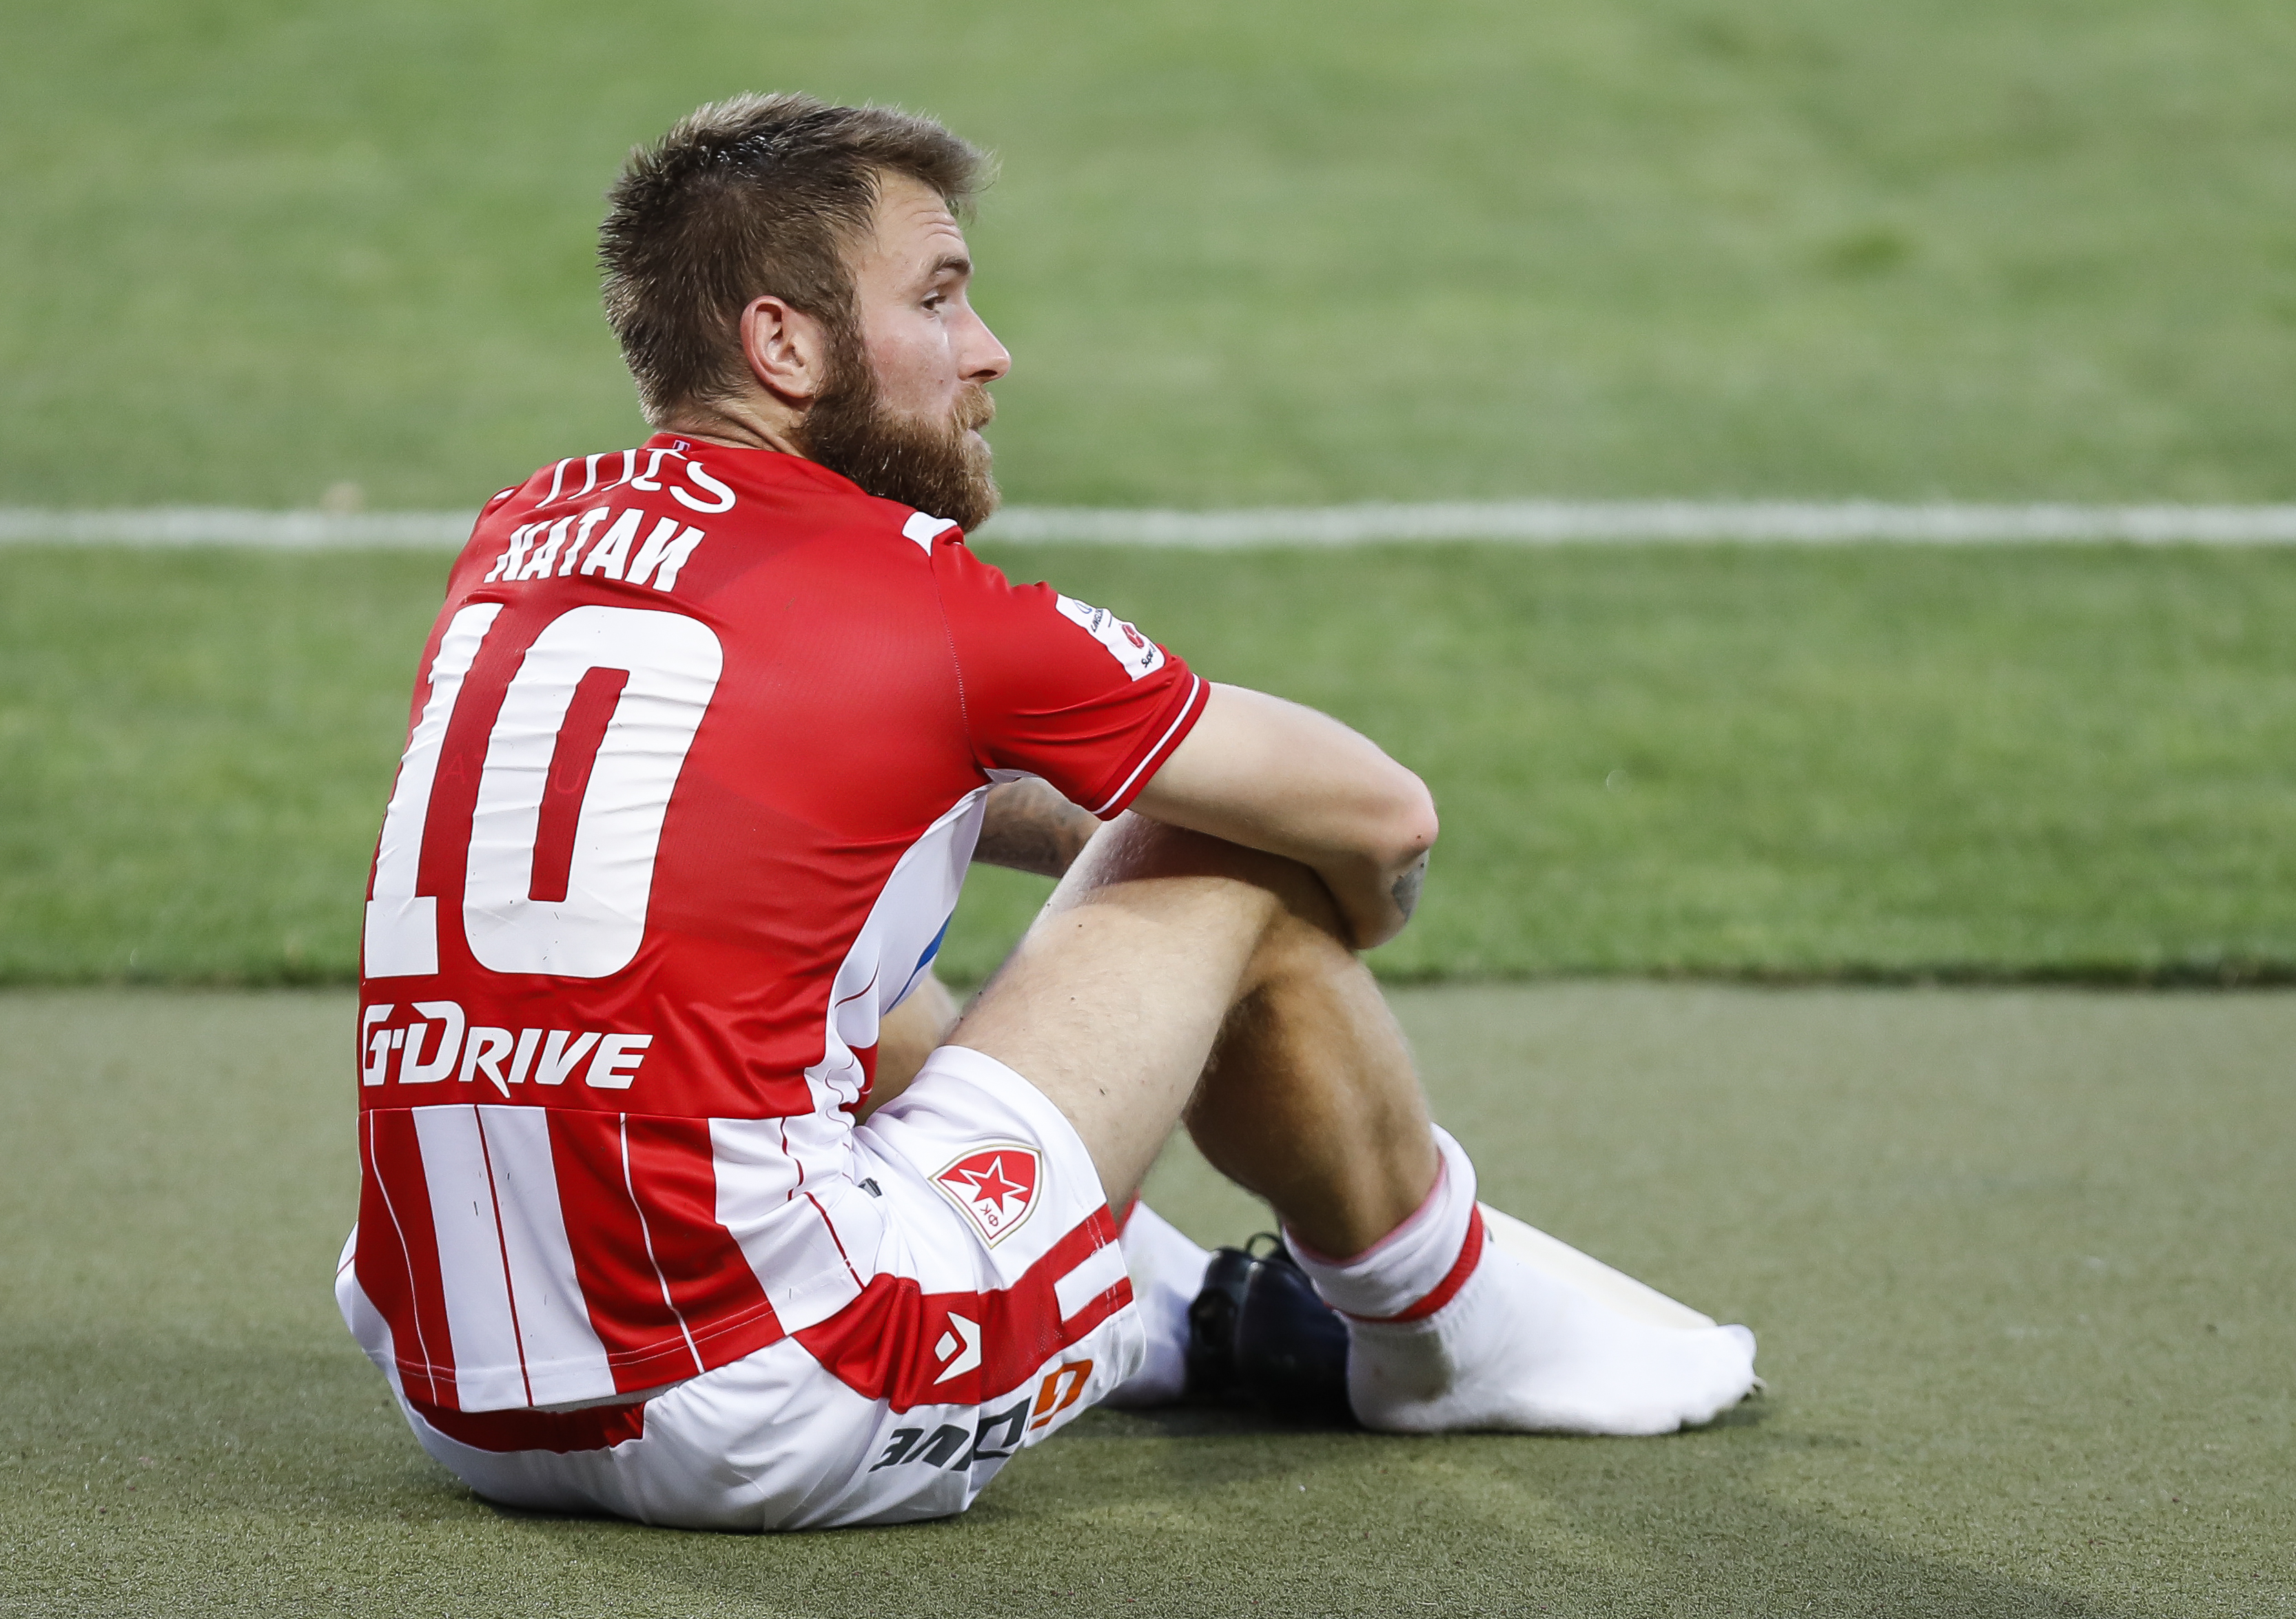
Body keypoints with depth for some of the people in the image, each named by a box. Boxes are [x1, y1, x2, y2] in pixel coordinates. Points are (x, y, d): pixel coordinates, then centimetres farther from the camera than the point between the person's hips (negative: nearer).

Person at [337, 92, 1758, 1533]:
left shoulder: (518, 536, 12)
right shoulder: (912, 591, -6)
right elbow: (1383, 816, 6)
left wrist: (1079, 831, 37)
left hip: (463, 1409, 7)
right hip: (768, 1440, -7)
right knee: (1225, 874, 8)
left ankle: (1176, 1304, 45)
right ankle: (1455, 1333, 31)